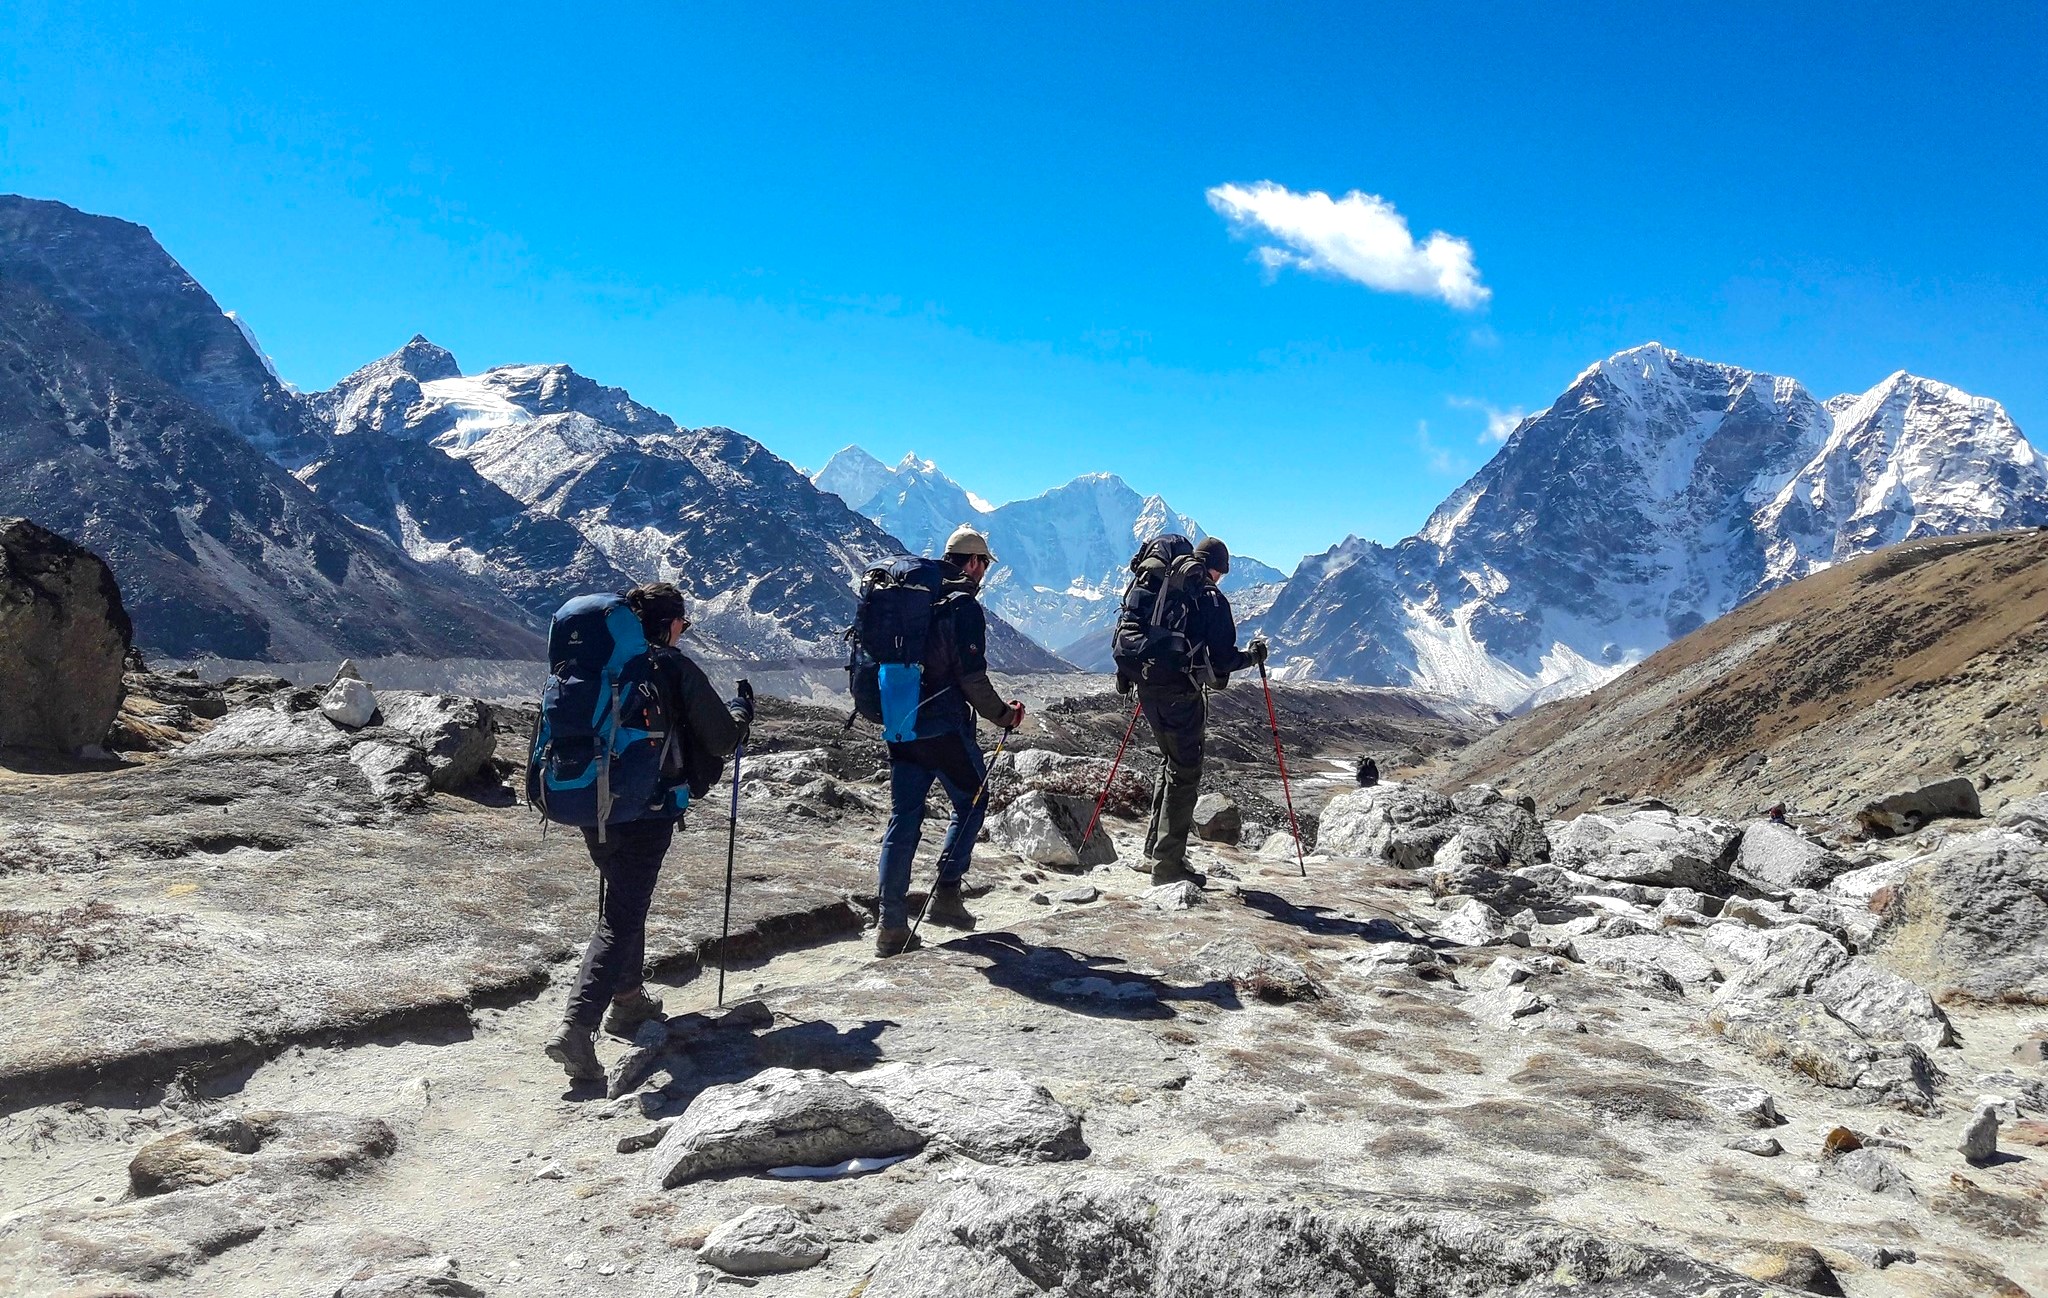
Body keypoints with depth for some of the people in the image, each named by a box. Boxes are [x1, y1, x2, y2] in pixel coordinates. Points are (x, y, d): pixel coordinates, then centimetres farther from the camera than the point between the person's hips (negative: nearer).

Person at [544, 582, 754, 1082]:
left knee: (623, 902, 25)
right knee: (620, 920, -4)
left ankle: (627, 1000, 38)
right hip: (647, 812, -6)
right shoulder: (676, 669, -9)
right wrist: (742, 711, 18)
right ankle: (576, 1027, -14)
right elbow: (722, 740, -2)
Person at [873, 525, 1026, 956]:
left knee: (903, 819, 7)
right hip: (945, 726, -6)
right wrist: (1002, 715, -2)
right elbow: (971, 677, -15)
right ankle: (946, 893, 9)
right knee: (970, 804, 15)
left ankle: (892, 926, 6)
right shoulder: (963, 605, -10)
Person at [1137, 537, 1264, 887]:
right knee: (1184, 773, 0)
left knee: (1170, 762, 24)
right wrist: (1254, 655, 8)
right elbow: (1222, 660, -10)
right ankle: (1168, 864, 0)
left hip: (1149, 687, 7)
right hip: (1182, 692, -7)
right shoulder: (1211, 599, -8)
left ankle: (1155, 843, 29)